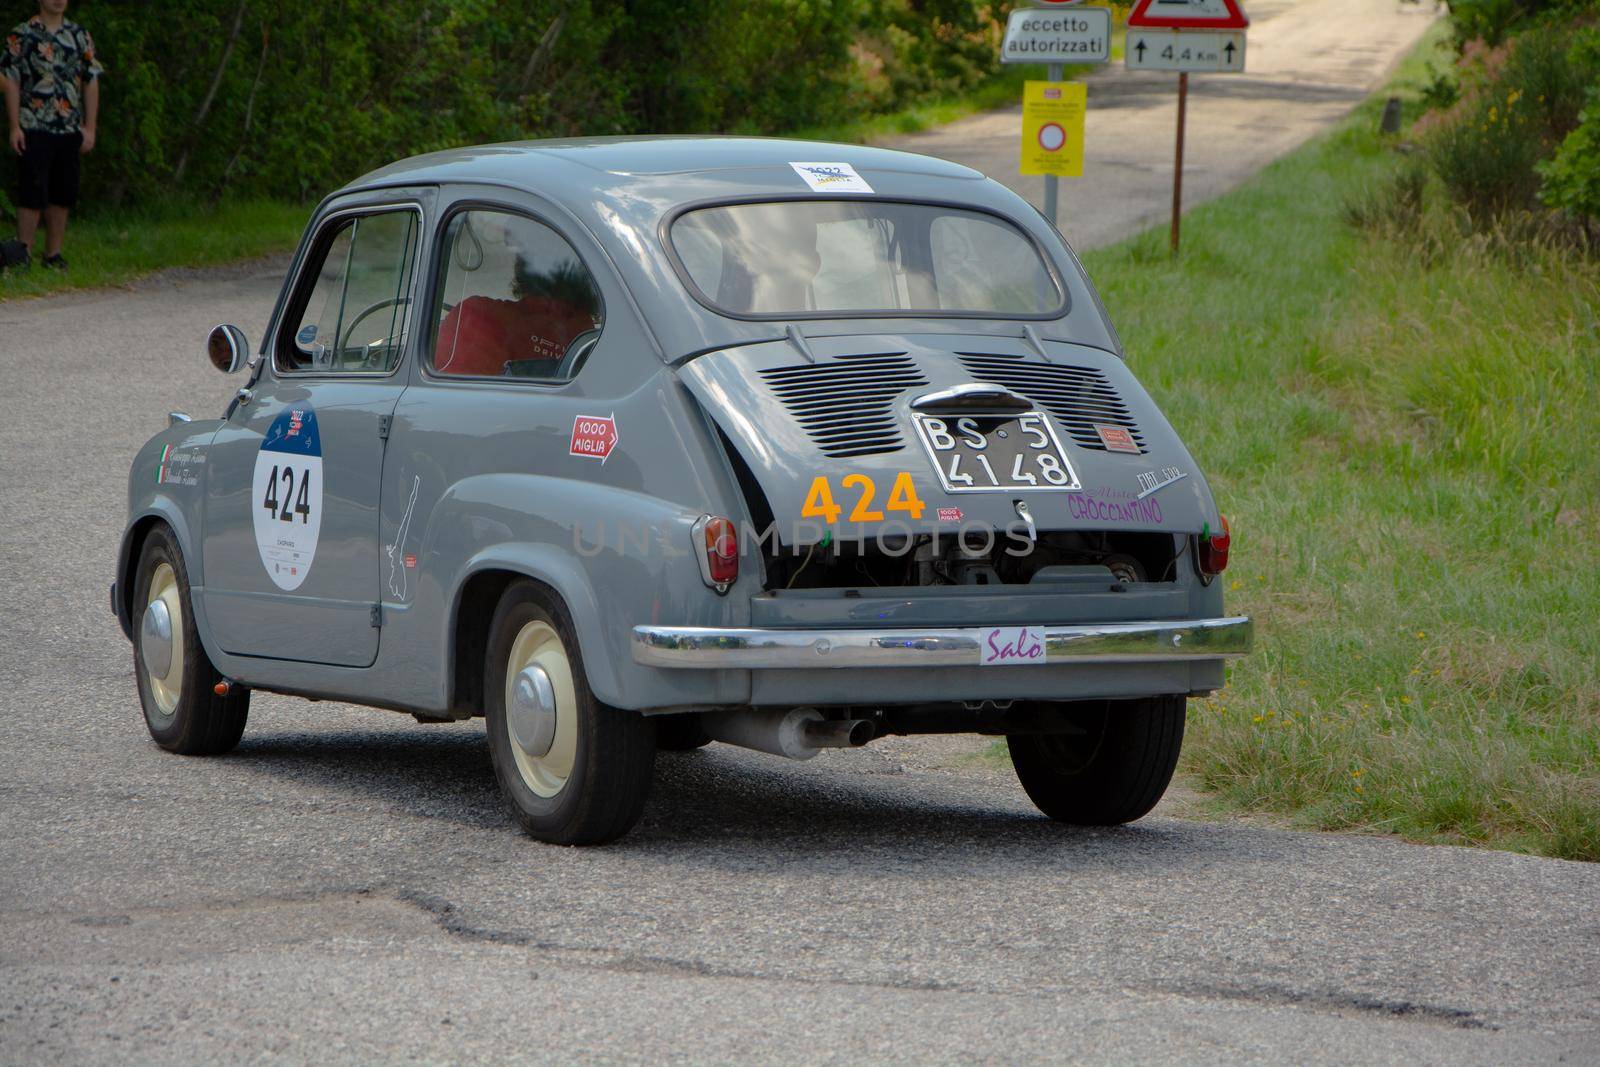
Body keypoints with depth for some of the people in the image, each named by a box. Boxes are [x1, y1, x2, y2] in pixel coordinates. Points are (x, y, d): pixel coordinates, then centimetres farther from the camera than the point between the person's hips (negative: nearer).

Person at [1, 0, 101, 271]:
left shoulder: (80, 37, 10)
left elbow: (91, 84, 10)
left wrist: (89, 128, 2)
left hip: (70, 129, 4)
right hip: (34, 127, -4)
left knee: (62, 194, 5)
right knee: (33, 189, -9)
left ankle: (53, 254, 11)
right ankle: (24, 248, -4)